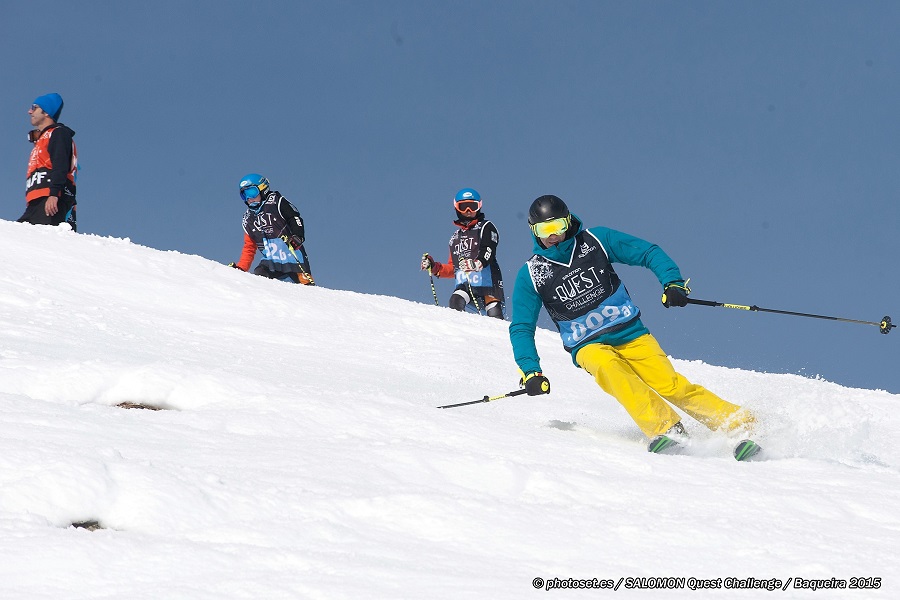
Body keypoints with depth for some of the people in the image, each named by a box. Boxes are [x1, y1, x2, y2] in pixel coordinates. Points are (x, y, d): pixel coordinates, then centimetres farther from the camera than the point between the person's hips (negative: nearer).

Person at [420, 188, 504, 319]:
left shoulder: (486, 227, 8)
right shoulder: (456, 236, 25)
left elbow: (487, 253, -11)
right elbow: (452, 269, 30)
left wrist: (476, 264, -31)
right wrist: (434, 267, 14)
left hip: (487, 282, -4)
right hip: (464, 285, 4)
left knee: (495, 321, -12)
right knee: (455, 303, -27)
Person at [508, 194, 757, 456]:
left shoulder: (595, 241, -1)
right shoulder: (531, 275, 0)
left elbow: (649, 253, 2)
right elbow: (521, 328, 5)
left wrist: (672, 282, -16)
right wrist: (531, 372, -9)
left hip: (631, 334, 1)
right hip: (589, 346, 0)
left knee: (670, 386, -17)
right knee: (606, 366, -35)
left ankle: (741, 424, -10)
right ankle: (664, 428, -43)